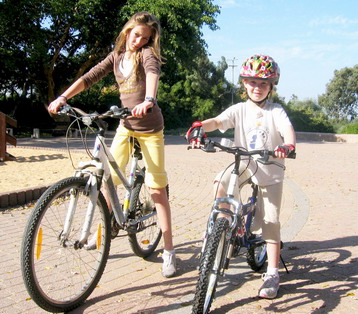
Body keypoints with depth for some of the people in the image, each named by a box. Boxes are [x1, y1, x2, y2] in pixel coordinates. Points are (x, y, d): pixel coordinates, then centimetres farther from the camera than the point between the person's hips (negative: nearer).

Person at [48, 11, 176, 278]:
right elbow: (89, 78, 1)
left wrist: (148, 100, -53)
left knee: (157, 189, -4)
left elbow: (152, 72, -32)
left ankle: (169, 251, 4)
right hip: (126, 126, 5)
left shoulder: (148, 53, -9)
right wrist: (62, 98, -13)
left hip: (150, 129, -5)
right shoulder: (117, 56, 7)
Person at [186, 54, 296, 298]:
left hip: (270, 171, -2)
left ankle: (272, 274, 8)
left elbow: (288, 130, -23)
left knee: (270, 222, -2)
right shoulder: (239, 110, -1)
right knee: (221, 182, -29)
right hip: (244, 165, 2)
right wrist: (199, 128, -38)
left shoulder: (276, 111, -5)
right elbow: (217, 121, -16)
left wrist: (288, 145, -46)